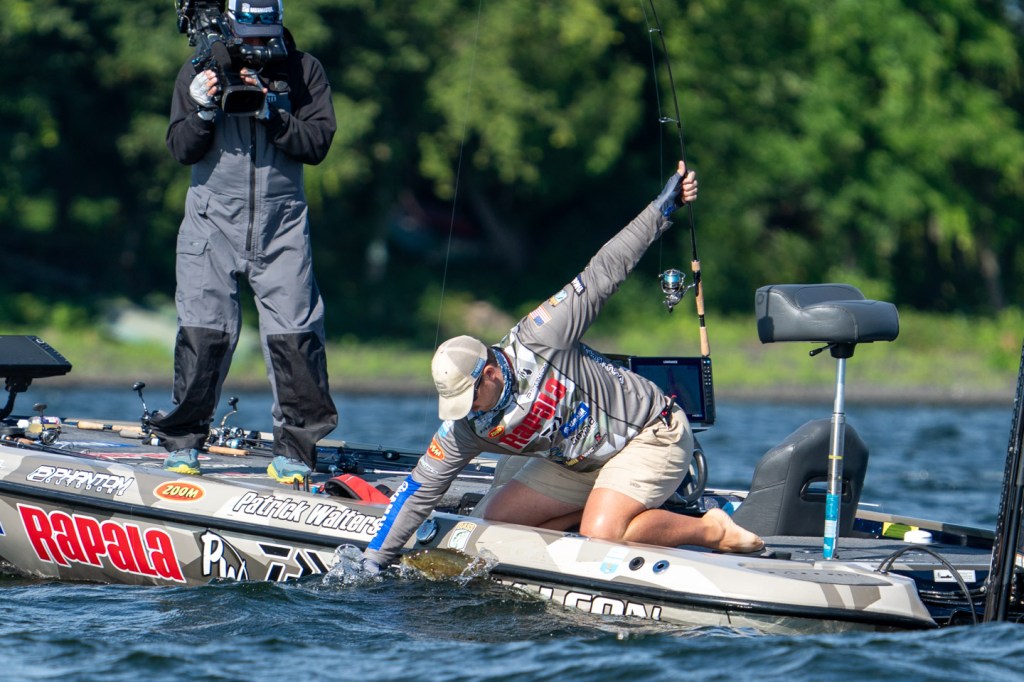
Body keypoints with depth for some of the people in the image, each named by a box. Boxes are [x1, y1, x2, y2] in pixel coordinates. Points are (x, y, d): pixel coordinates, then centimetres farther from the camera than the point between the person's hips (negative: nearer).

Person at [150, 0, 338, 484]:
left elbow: (318, 143, -6)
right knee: (204, 332, -4)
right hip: (213, 218, 0)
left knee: (293, 334, -8)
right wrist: (203, 110, -16)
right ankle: (183, 442, 12)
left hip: (282, 222, 0)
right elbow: (181, 150, 2)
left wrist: (270, 111, -18)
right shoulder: (200, 70, 4)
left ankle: (294, 450, 1)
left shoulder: (303, 71, 2)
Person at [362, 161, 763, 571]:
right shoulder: (464, 429, -11)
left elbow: (602, 274, -20)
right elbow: (419, 492, -5)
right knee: (496, 522, 0)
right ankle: (613, 504, 10)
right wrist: (373, 561, -9)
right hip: (578, 465, 8)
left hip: (652, 434, -7)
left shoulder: (538, 341, -25)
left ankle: (711, 530, -9)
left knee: (601, 535, -28)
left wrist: (664, 207, -20)